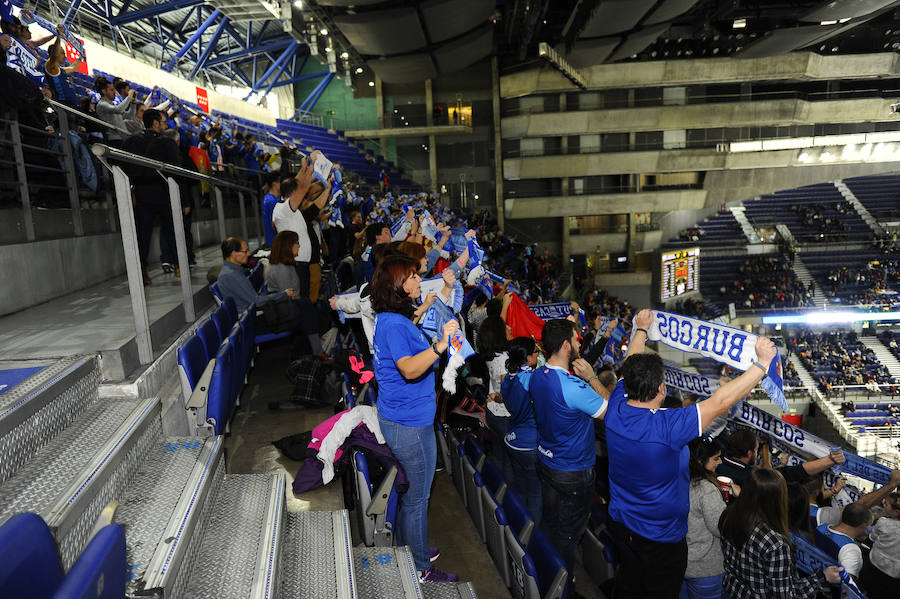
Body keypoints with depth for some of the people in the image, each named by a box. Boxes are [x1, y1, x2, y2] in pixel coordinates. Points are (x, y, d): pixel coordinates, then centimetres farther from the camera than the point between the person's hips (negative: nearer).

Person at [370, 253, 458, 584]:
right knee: (416, 498, 5)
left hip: (398, 418, 10)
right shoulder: (394, 324, -23)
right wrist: (440, 345, -49)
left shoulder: (393, 318, 9)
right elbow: (409, 369, -36)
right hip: (410, 424, -10)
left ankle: (408, 550, 41)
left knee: (407, 492, 24)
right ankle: (420, 570, 20)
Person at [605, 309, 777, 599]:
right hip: (660, 539, -5)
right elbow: (720, 401, -29)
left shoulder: (616, 409, -18)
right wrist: (763, 362, -18)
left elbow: (631, 367, 0)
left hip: (620, 524, 5)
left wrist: (640, 329, 17)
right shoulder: (667, 427, -36)